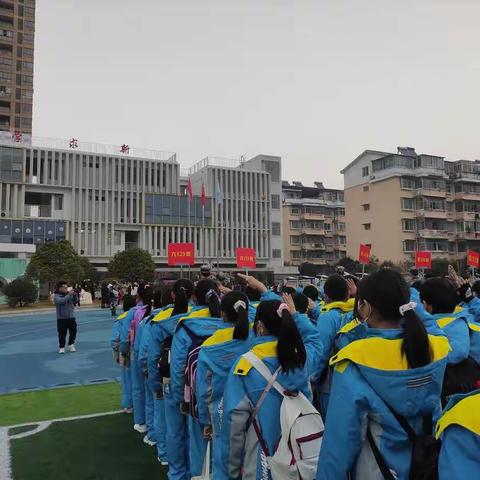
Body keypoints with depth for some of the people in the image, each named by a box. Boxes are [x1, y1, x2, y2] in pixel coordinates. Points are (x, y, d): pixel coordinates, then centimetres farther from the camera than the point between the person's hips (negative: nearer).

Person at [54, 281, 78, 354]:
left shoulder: (69, 295, 6)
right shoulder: (56, 296, -6)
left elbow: (75, 302, 4)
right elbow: (61, 301, -26)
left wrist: (75, 295, -12)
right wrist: (69, 295, -30)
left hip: (71, 317, 4)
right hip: (61, 318, -4)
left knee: (73, 332, 4)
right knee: (62, 334, -1)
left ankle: (71, 345, 19)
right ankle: (61, 347, 11)